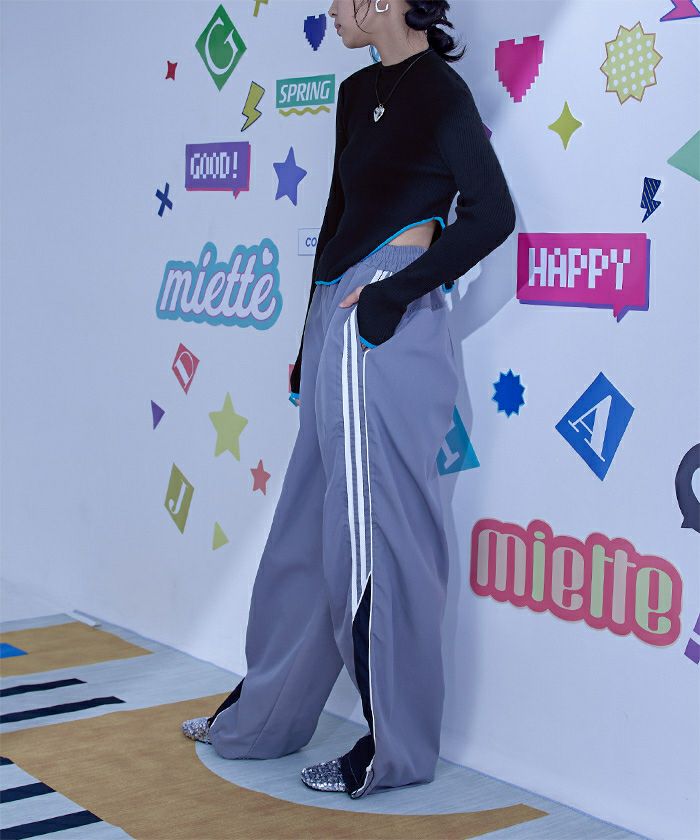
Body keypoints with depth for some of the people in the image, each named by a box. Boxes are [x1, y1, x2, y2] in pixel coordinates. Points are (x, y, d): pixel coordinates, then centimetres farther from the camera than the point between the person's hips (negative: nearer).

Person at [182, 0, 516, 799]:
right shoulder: (359, 93, 16)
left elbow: (490, 214, -13)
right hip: (337, 324, 8)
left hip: (384, 330, -8)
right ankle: (265, 714, 27)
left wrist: (390, 295, -15)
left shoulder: (438, 91, -8)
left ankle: (395, 746, 11)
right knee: (309, 523, 14)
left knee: (372, 533, -3)